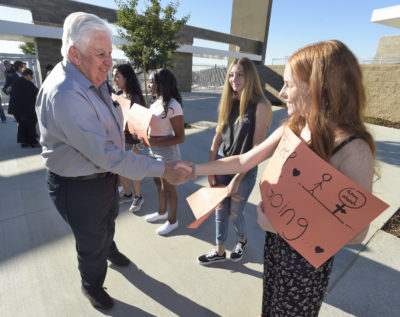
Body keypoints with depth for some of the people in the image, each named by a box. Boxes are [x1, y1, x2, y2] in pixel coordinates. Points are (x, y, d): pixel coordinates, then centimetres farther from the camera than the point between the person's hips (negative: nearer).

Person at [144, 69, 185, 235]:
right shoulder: (156, 102, 3)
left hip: (167, 153, -8)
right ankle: (162, 212, 47)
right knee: (159, 184, 23)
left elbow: (180, 137, -22)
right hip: (154, 151, 8)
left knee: (168, 188, 9)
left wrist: (154, 142, -27)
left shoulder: (173, 106, -23)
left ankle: (172, 220, 32)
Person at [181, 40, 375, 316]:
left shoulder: (352, 149, -26)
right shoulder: (290, 129, -7)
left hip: (308, 257, -5)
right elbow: (243, 161, -2)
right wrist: (193, 169, -2)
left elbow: (357, 231, -20)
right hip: (275, 241, 5)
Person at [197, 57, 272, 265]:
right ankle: (219, 251, 37)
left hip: (245, 170, -4)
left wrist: (237, 179, -17)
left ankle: (241, 240, 47)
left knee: (235, 212, 13)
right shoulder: (228, 102, 3)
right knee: (220, 210, 14)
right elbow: (217, 137, 3)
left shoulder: (260, 106, -14)